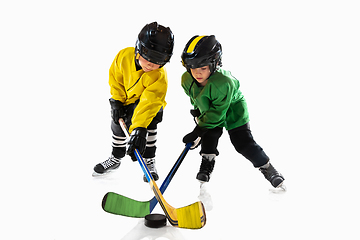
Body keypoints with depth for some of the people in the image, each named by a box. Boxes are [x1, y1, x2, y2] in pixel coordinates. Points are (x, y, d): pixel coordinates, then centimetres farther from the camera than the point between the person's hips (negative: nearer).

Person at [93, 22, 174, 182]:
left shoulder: (159, 77, -36)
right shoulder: (124, 56, -25)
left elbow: (148, 103, -46)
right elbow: (115, 76, -6)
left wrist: (139, 129, -56)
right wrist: (117, 100, -13)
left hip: (151, 103, -4)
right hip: (126, 99, 4)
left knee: (148, 122, -29)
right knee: (117, 125, 4)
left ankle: (149, 161, -14)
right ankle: (116, 158, 31)